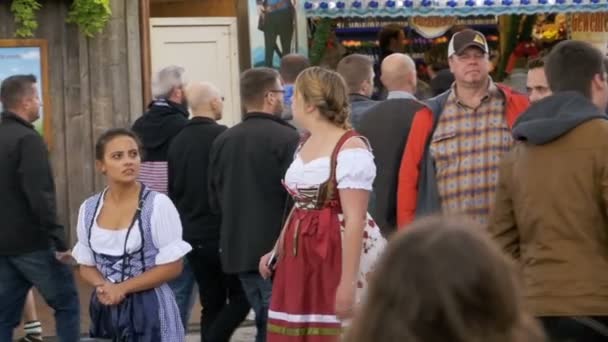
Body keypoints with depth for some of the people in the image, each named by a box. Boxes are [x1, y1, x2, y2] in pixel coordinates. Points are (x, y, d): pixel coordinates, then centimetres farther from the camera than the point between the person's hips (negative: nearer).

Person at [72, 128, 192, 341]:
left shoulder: (157, 205, -10)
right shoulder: (89, 209, 6)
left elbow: (172, 266, -9)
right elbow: (86, 265, 12)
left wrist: (122, 288, -15)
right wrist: (104, 287, -11)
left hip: (149, 309, -5)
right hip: (106, 310, 5)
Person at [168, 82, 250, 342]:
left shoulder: (178, 142, 7)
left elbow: (173, 190, 13)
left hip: (192, 235, 6)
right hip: (222, 233, -6)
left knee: (211, 304, 11)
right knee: (240, 297, 2)